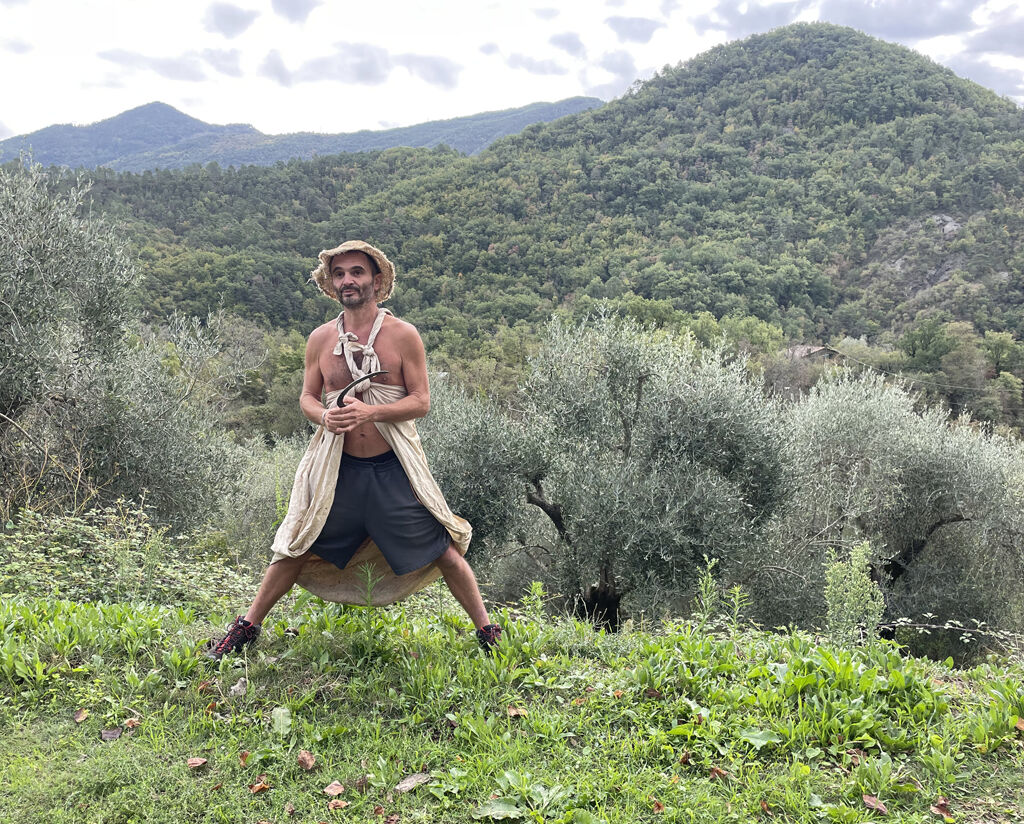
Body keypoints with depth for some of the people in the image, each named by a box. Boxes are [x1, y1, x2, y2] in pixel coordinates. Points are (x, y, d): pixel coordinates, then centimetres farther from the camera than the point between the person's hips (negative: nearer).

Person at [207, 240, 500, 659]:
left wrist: (369, 411, -21)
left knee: (442, 550, 0)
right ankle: (247, 626, 28)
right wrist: (324, 415, -12)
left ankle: (487, 631, 16)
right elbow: (307, 397, 12)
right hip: (337, 465, 2)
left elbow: (421, 401, -6)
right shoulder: (321, 338, 5)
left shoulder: (403, 335, -4)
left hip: (393, 467, -2)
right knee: (296, 548, 9)